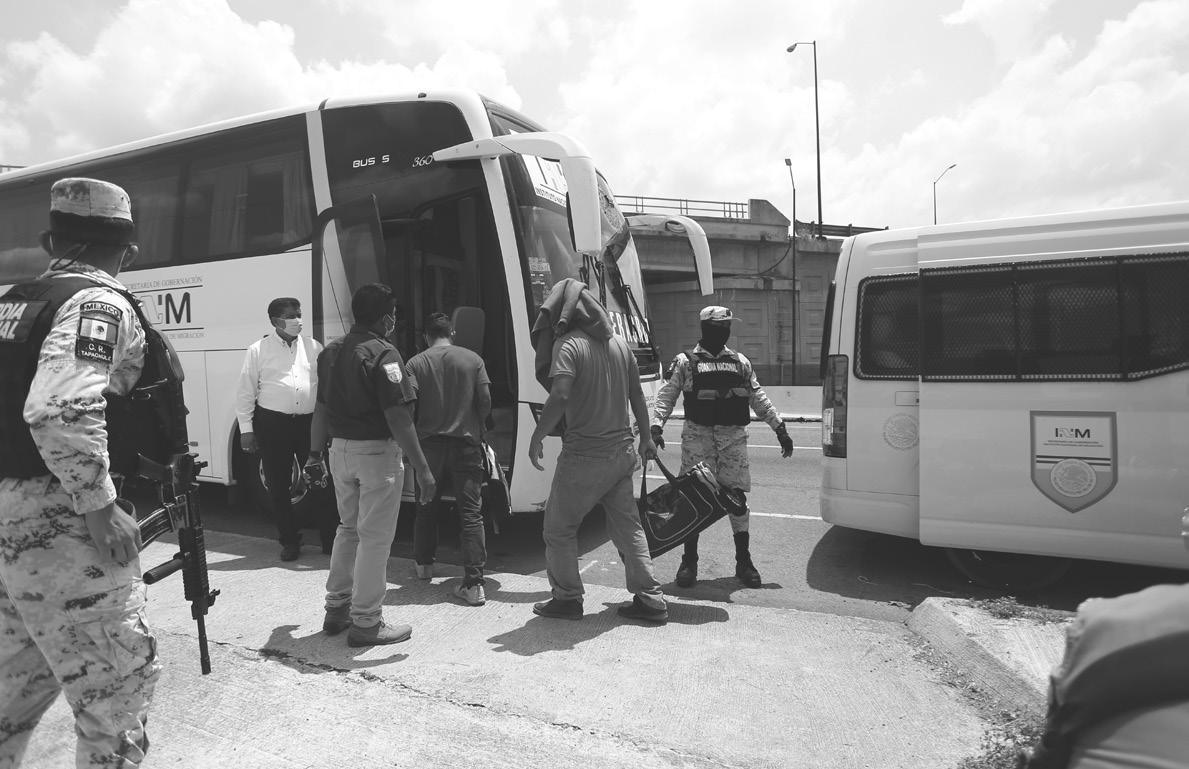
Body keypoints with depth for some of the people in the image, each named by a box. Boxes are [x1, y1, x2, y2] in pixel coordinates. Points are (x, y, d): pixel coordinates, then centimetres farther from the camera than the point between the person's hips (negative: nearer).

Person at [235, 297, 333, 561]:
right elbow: (245, 393, 2)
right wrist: (246, 430, -2)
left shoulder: (313, 347, 8)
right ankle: (290, 541, 20)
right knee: (278, 485, 6)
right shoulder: (258, 350, 2)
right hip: (273, 424, -1)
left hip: (310, 421, 1)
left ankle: (330, 539, 14)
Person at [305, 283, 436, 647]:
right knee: (375, 537, 2)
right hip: (376, 453, -8)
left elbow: (321, 409, 13)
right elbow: (398, 418, -21)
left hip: (340, 450, 8)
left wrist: (316, 454, 21)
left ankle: (337, 608, 30)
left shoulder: (331, 351, 9)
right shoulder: (383, 354, -16)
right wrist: (422, 468, -18)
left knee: (349, 528, 22)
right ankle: (366, 623, 10)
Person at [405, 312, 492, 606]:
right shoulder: (472, 359, 0)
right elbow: (485, 400, -3)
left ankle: (424, 564, 35)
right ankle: (474, 583, -6)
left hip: (429, 442, 1)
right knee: (471, 513, 0)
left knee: (426, 506, 20)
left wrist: (415, 434, 13)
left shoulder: (416, 363, -1)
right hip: (466, 442, -1)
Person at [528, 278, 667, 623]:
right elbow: (637, 396, 15)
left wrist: (537, 436, -14)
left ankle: (567, 599, 18)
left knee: (559, 527, 10)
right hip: (621, 452, 7)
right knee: (627, 525, 16)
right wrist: (646, 438, 24)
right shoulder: (619, 343, 9)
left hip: (584, 456, -7)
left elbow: (560, 396, -25)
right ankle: (651, 600, 18)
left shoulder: (568, 345, -12)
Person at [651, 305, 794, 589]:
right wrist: (656, 427, -15)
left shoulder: (740, 362, 14)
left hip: (733, 437, 3)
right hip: (697, 435, -2)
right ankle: (689, 560, 13)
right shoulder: (685, 362, 3)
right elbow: (666, 396, -1)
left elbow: (758, 397, 17)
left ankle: (743, 561, 16)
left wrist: (779, 428, 13)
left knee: (737, 496, 4)